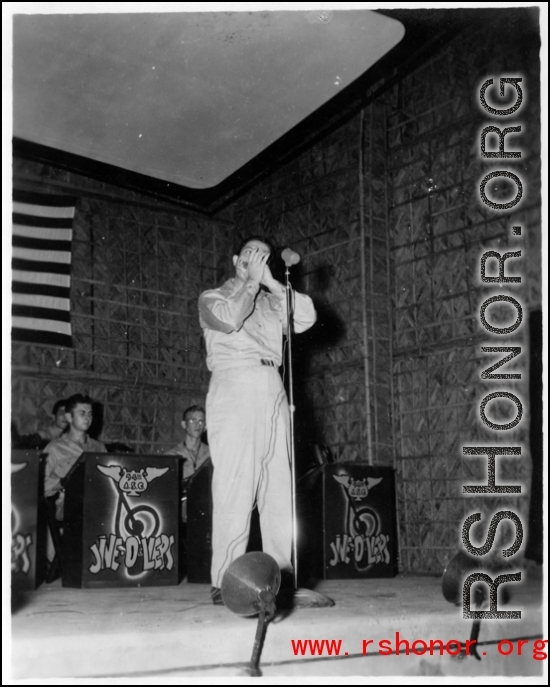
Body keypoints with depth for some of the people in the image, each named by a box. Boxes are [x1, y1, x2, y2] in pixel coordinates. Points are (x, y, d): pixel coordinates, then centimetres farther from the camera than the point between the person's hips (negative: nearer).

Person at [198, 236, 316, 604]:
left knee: (279, 487, -1)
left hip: (273, 391, 5)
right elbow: (228, 319, -8)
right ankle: (225, 581, -11)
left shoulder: (270, 302, 25)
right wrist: (251, 281, 3)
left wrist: (271, 282, 6)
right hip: (233, 386, -5)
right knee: (235, 486, -12)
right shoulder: (212, 297, 15)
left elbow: (307, 317, 7)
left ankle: (280, 576, 1)